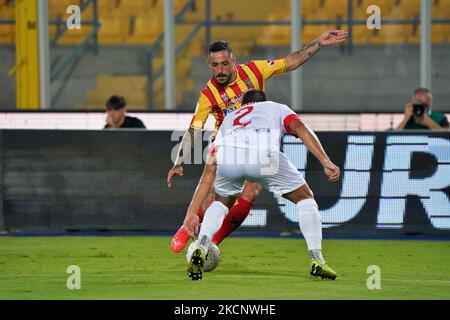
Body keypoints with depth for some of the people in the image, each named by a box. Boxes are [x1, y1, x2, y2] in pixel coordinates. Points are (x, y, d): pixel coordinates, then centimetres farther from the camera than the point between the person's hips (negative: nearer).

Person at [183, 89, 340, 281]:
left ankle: (200, 249, 9)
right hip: (264, 155, -3)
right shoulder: (278, 108, 38)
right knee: (305, 198, 21)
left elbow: (209, 173, 37)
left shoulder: (228, 119, 43)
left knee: (221, 202, 33)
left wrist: (192, 212, 38)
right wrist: (325, 162, 2)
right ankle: (317, 261, 12)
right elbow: (299, 128, 13)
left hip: (227, 156, 3)